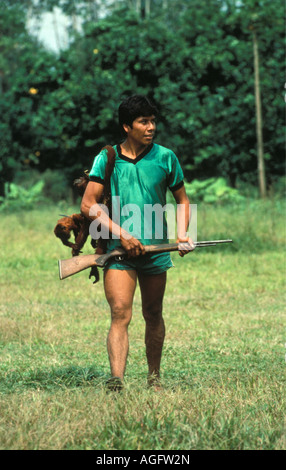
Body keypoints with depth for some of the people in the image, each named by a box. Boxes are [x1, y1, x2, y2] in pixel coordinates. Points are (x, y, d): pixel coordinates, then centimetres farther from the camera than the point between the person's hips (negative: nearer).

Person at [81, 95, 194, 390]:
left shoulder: (165, 158, 5)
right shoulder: (106, 158, 0)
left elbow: (182, 200, 16)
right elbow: (88, 204, -4)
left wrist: (182, 234, -1)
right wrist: (122, 234, -12)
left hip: (156, 250, 2)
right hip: (119, 249, -2)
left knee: (153, 315, 12)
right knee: (120, 313, -16)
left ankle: (154, 377, 28)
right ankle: (116, 380, -26)